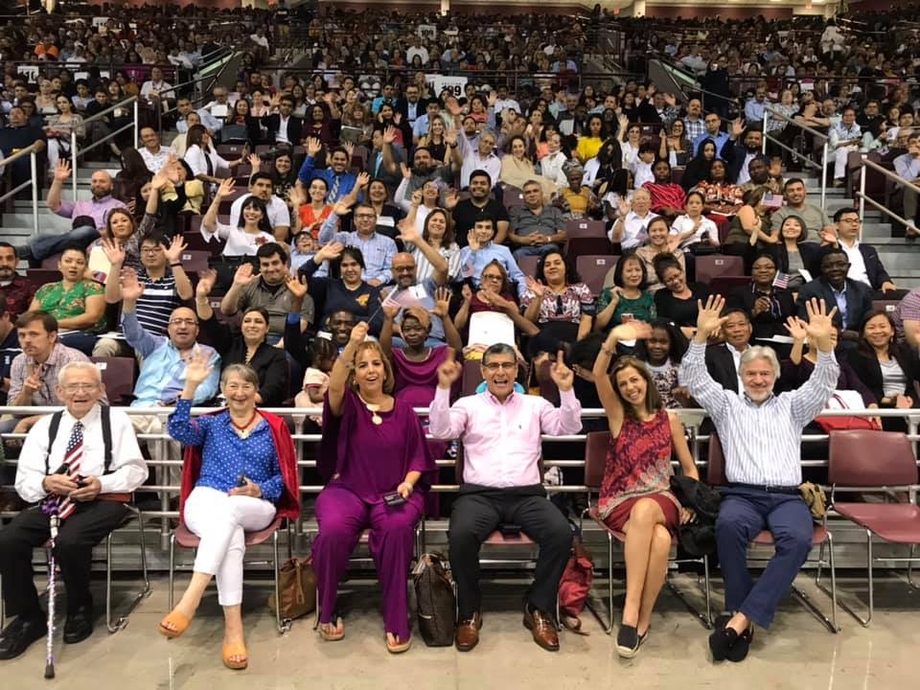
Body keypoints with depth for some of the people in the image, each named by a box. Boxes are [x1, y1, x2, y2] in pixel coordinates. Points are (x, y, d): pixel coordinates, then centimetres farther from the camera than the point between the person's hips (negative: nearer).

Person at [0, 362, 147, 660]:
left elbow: (136, 470, 1)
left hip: (102, 500, -4)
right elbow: (24, 480, 8)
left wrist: (102, 484, -17)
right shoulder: (44, 426, 15)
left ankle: (80, 609, -1)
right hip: (51, 499, 4)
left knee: (69, 542, -32)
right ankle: (28, 617, 1)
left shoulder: (116, 420, 7)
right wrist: (46, 483, -15)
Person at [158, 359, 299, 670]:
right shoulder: (210, 424, 18)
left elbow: (283, 477, 10)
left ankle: (190, 599, -43)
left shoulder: (274, 427, 16)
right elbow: (179, 431, -6)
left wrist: (259, 490, -10)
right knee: (232, 535, -34)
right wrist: (190, 386, -14)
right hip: (205, 502, 0)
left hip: (256, 508, 0)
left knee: (227, 510, -37)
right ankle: (233, 627, -38)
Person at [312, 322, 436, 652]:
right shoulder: (347, 404, 4)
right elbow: (334, 386, -20)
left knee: (398, 528, -34)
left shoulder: (403, 409, 10)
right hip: (347, 489, 0)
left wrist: (408, 482, -8)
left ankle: (397, 621, -19)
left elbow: (419, 456, 11)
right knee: (333, 529, -33)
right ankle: (327, 612, -5)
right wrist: (351, 346, -34)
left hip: (393, 493, 1)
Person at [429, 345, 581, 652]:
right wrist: (443, 387, -14)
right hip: (479, 493, -1)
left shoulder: (534, 405, 16)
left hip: (527, 494, 2)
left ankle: (539, 609, -5)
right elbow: (440, 430, -3)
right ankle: (469, 612, -8)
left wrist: (566, 390, -10)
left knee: (561, 533, -27)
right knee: (461, 535, -33)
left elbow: (569, 427, 5)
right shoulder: (468, 405, 12)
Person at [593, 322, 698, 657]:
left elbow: (689, 468, 16)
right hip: (619, 502, -1)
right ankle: (641, 619, -24)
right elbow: (598, 376, -14)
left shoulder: (669, 419, 9)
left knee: (645, 510, -38)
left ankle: (634, 613, -30)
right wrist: (613, 340, -31)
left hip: (661, 501, 1)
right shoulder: (618, 414, 5)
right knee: (659, 538, -35)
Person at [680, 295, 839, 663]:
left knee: (798, 538, -34)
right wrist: (701, 335, -10)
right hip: (742, 494, -1)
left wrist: (824, 344, -13)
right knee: (728, 524, -38)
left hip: (786, 496, 1)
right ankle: (742, 612, -25)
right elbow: (695, 379, 4)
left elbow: (823, 384, 6)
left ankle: (741, 618, -33)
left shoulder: (791, 405, 20)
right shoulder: (727, 403, 17)